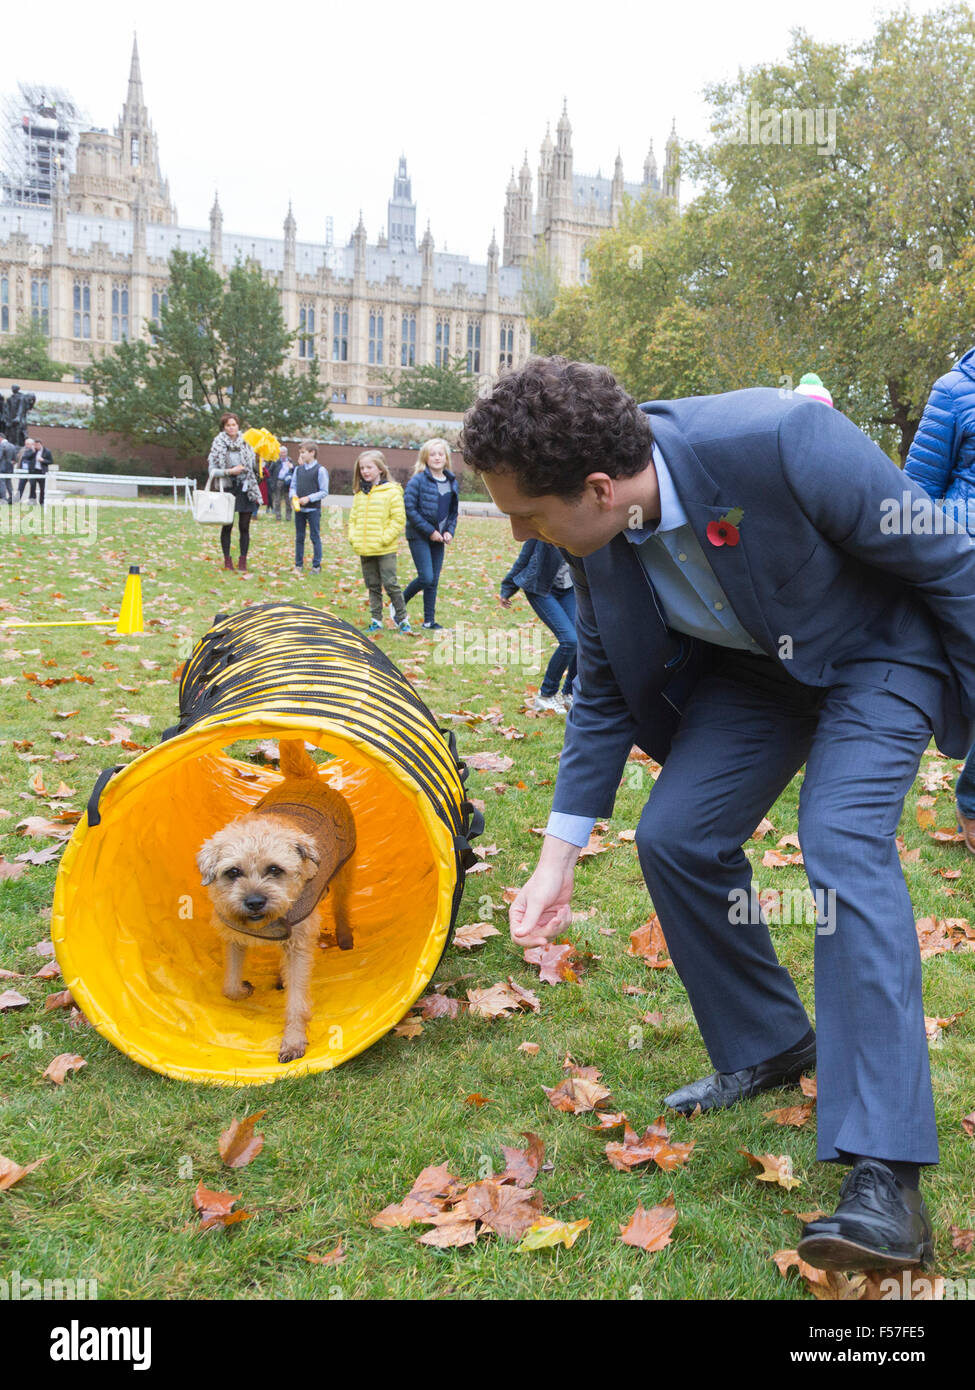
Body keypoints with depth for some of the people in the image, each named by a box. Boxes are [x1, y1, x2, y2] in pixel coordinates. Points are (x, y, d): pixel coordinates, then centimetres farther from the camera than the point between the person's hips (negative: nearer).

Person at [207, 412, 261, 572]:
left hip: (246, 489, 2)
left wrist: (258, 457, -7)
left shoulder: (245, 442, 4)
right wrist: (230, 471, -16)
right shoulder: (218, 445, -2)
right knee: (227, 526, 4)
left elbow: (254, 467, 11)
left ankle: (243, 561, 10)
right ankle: (227, 559, 15)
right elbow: (212, 470, -5)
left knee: (244, 527, 3)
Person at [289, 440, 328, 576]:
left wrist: (309, 498, -17)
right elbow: (292, 487, 13)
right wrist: (293, 496, -8)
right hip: (299, 509, 5)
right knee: (299, 537, 10)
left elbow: (324, 492, -8)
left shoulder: (320, 470, -7)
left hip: (313, 509, -5)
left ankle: (316, 566, 9)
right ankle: (298, 565, 19)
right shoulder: (298, 469, 8)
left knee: (315, 537, 1)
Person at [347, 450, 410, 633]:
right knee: (372, 586, 11)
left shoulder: (391, 491, -7)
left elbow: (399, 519, -10)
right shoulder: (359, 493, 11)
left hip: (385, 549, -5)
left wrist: (384, 539, -15)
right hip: (364, 550, 6)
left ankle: (402, 618, 8)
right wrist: (352, 537, 2)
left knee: (390, 584, -4)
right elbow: (353, 518, 17)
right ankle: (376, 620, 19)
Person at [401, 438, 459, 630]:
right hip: (419, 536, -6)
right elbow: (409, 508, -13)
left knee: (434, 580, 6)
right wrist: (429, 531, -14)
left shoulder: (452, 482, 8)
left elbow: (453, 511, 16)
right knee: (426, 578, -13)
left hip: (439, 537, 6)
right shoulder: (418, 480, -10)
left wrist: (450, 531, -1)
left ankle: (429, 621, 14)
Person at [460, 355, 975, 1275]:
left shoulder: (782, 442, -36)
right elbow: (603, 694, -3)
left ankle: (884, 1177, -23)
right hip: (755, 667, 6)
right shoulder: (596, 538, -16)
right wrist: (557, 861, -6)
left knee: (844, 845, -25)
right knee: (674, 837, -4)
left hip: (877, 653, -6)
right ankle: (766, 1048, 19)